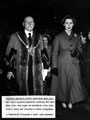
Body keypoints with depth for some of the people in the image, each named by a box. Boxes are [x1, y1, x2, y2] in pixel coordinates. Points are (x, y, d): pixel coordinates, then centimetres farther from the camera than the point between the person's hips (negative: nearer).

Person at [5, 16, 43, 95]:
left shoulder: (39, 37, 11)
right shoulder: (15, 37, 4)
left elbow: (42, 54, 15)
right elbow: (10, 54, 4)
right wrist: (10, 70, -1)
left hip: (37, 70, 2)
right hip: (21, 70, -1)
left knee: (38, 92, -1)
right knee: (23, 92, 5)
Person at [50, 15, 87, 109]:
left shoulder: (77, 37, 8)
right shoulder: (58, 37, -1)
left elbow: (80, 49, 14)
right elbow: (54, 53, -1)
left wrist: (77, 52, -10)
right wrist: (54, 66, -8)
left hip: (74, 63, 2)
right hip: (62, 64, -2)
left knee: (74, 82, -2)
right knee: (63, 83, 5)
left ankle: (70, 100, 17)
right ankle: (63, 100, 24)